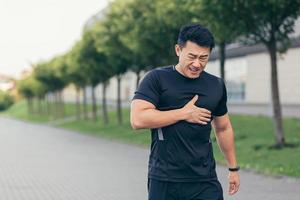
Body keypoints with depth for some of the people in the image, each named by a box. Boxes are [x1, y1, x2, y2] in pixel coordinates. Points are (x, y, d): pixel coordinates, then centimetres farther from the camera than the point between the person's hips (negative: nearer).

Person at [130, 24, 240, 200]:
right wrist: (184, 113, -11)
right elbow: (138, 119, -17)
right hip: (164, 182, -3)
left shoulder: (216, 85, 10)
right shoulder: (157, 78, -4)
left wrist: (233, 168, 22)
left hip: (205, 181, 3)